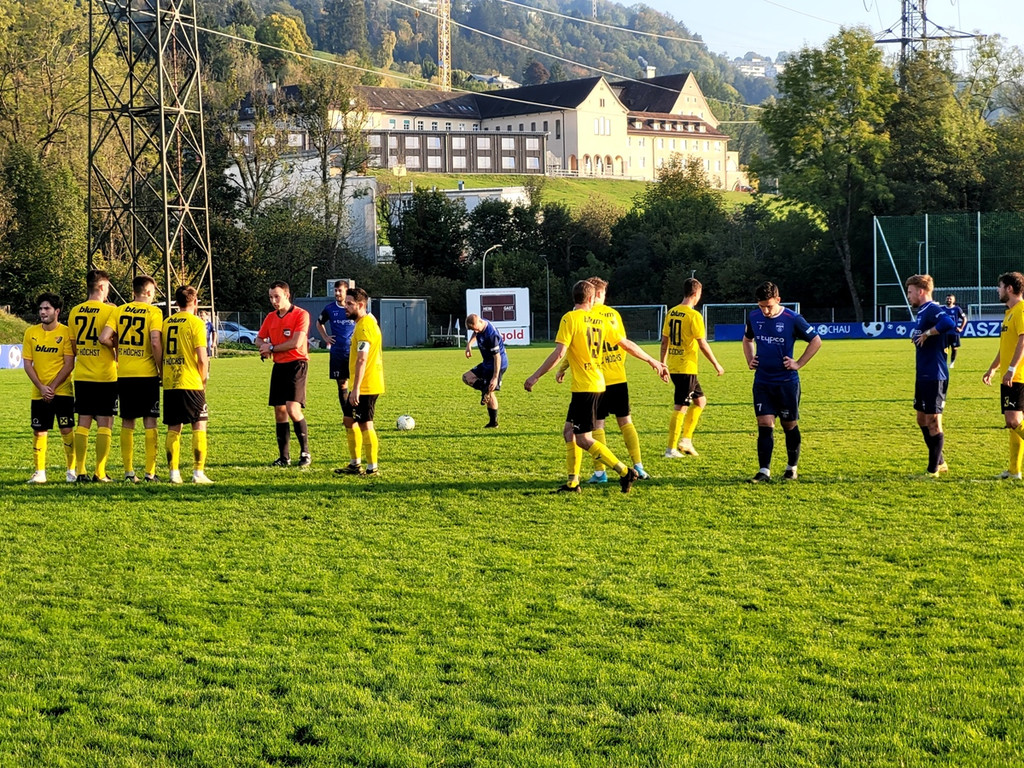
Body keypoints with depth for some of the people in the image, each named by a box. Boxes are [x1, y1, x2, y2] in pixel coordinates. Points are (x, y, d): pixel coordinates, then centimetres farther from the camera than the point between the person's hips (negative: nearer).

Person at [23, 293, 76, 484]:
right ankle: (39, 472, 12)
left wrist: (52, 387, -14)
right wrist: (41, 387, -8)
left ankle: (72, 470, 8)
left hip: (62, 391, -3)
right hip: (39, 393, 3)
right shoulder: (31, 332, 3)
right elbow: (27, 363, 3)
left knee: (67, 430, -4)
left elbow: (69, 364, -9)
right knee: (39, 432, 3)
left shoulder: (66, 332, -7)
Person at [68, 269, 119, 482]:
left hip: (82, 376, 5)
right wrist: (118, 361, 6)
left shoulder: (75, 312, 6)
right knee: (104, 424, 0)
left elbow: (73, 346, 11)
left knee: (83, 423, 8)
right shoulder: (109, 310, -9)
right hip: (106, 376, -5)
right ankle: (100, 473, -2)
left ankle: (80, 471, 7)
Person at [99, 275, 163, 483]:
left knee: (127, 422, 10)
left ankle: (128, 471, 10)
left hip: (124, 375, 3)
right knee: (150, 422, 3)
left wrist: (119, 346, 14)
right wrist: (162, 369, -6)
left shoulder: (119, 311, 5)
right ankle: (150, 472, 0)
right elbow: (155, 343, -16)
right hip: (147, 374, -3)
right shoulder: (153, 312, -5)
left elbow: (104, 338, -5)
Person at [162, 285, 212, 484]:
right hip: (191, 383, -5)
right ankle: (198, 473, -3)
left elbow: (160, 353, 12)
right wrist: (204, 380, 3)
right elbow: (202, 358, -11)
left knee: (173, 429, 8)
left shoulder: (166, 323, 9)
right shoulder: (195, 322, -7)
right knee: (199, 426, 2)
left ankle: (173, 472, 6)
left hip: (169, 384, 5)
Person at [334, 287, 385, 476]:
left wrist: (356, 388, -25)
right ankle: (356, 464, 24)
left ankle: (372, 468, 0)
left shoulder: (364, 326, -18)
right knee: (351, 421, 16)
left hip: (365, 387, -10)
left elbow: (362, 359, -23)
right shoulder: (368, 322, 15)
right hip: (365, 386, 10)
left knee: (365, 424, -5)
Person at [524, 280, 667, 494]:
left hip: (584, 386, -8)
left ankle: (625, 472, -8)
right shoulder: (600, 321, 9)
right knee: (569, 431, 15)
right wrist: (652, 361, 29)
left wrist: (535, 377, -12)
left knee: (583, 439, -5)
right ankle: (573, 483, 15)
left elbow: (559, 353, -18)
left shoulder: (570, 318, -10)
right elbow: (627, 344, 16)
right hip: (597, 382, 8)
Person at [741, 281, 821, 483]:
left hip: (787, 381, -3)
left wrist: (798, 364, -6)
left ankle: (792, 468, 24)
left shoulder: (792, 319, -12)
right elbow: (747, 339, 23)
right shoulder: (754, 317, 1)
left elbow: (816, 341, -2)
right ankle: (764, 471, -6)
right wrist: (750, 361, 9)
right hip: (762, 382, 3)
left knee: (789, 426, 9)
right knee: (764, 425, -6)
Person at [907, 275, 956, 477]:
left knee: (932, 421, -3)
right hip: (924, 375, 11)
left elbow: (948, 324, -36)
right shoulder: (923, 311, 14)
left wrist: (927, 334, -25)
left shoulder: (932, 310, -16)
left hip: (934, 375, -11)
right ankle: (940, 463, 27)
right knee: (922, 419, 17)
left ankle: (933, 470, 4)